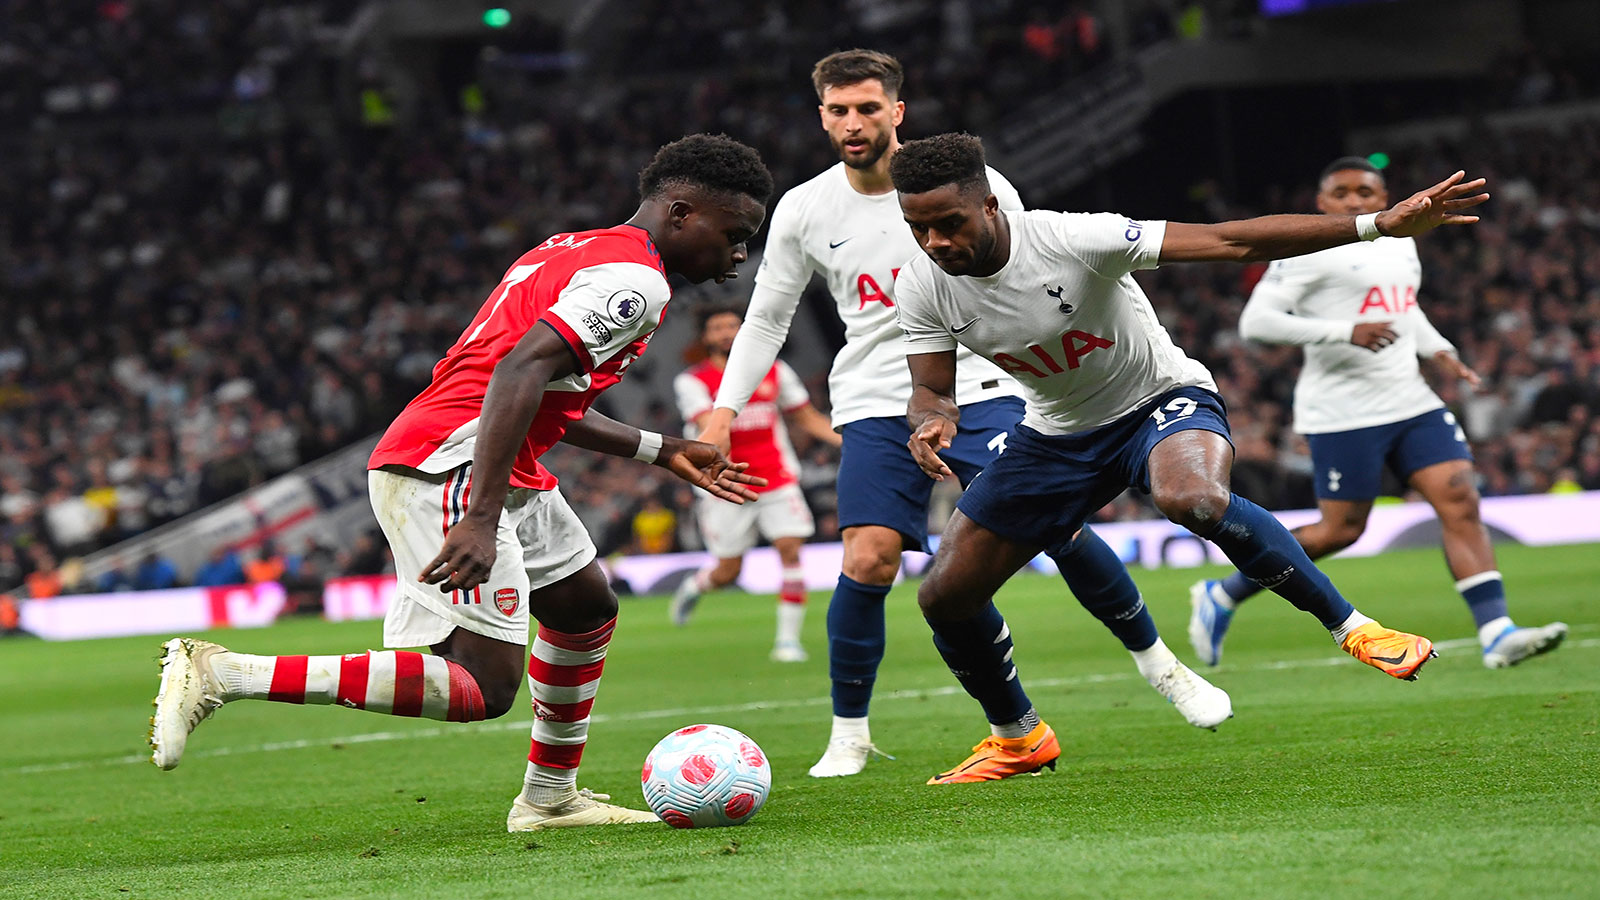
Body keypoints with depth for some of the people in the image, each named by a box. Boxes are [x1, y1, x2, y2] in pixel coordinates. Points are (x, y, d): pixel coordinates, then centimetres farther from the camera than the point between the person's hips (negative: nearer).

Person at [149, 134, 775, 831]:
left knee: (587, 606, 25)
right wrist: (481, 519, -32)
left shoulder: (575, 252, 21)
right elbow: (520, 370, -25)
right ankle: (226, 676, -20)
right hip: (450, 470, -11)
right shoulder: (634, 280, -11)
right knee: (484, 686, -16)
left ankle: (550, 796, 35)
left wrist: (664, 453, 33)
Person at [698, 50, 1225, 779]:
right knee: (868, 561, -16)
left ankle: (1158, 664, 10)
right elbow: (766, 319, 13)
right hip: (875, 405, 1)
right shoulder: (803, 212, 2)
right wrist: (725, 409, 3)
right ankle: (848, 734, 2)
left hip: (980, 390, -1)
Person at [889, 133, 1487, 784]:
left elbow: (1232, 242, -32)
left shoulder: (1073, 241, -30)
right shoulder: (923, 287, -16)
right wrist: (931, 424, -32)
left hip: (1162, 401, -5)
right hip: (1058, 432, 5)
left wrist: (1383, 224, -37)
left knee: (1193, 499, -40)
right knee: (945, 596, 1)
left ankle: (1352, 628, -24)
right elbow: (932, 389, -4)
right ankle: (1018, 739, 28)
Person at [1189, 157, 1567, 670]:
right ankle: (1221, 598, 15)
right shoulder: (1308, 250, -10)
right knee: (1341, 531, -2)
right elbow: (1255, 322, -17)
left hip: (1411, 403, 7)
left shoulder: (1399, 243, 15)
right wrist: (1345, 333, -24)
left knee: (1461, 502, -7)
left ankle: (1496, 635, -11)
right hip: (1343, 412, -7)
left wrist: (1439, 351, 13)